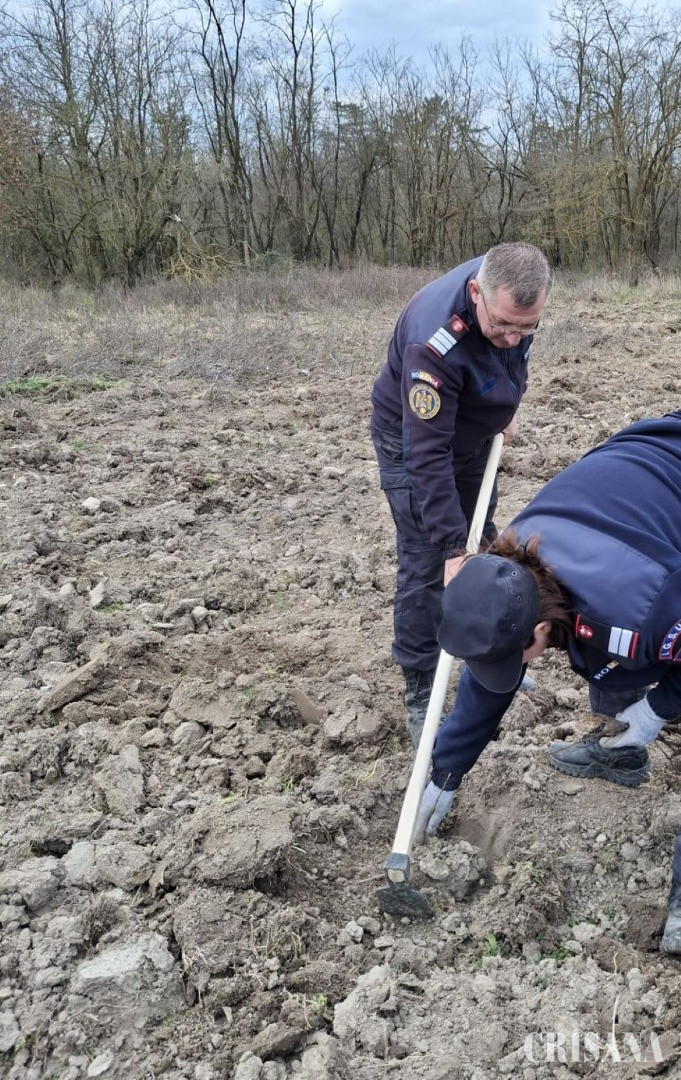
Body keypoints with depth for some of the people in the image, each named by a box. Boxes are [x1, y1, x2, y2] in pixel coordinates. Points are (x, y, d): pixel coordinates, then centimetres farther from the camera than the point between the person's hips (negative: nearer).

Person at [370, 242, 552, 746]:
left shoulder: (511, 294, -20)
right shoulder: (435, 341, -41)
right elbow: (428, 453, -38)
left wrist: (505, 409, 3)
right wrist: (451, 547, -37)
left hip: (474, 436, 7)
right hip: (413, 440, -7)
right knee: (426, 565, -7)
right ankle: (420, 692, 8)